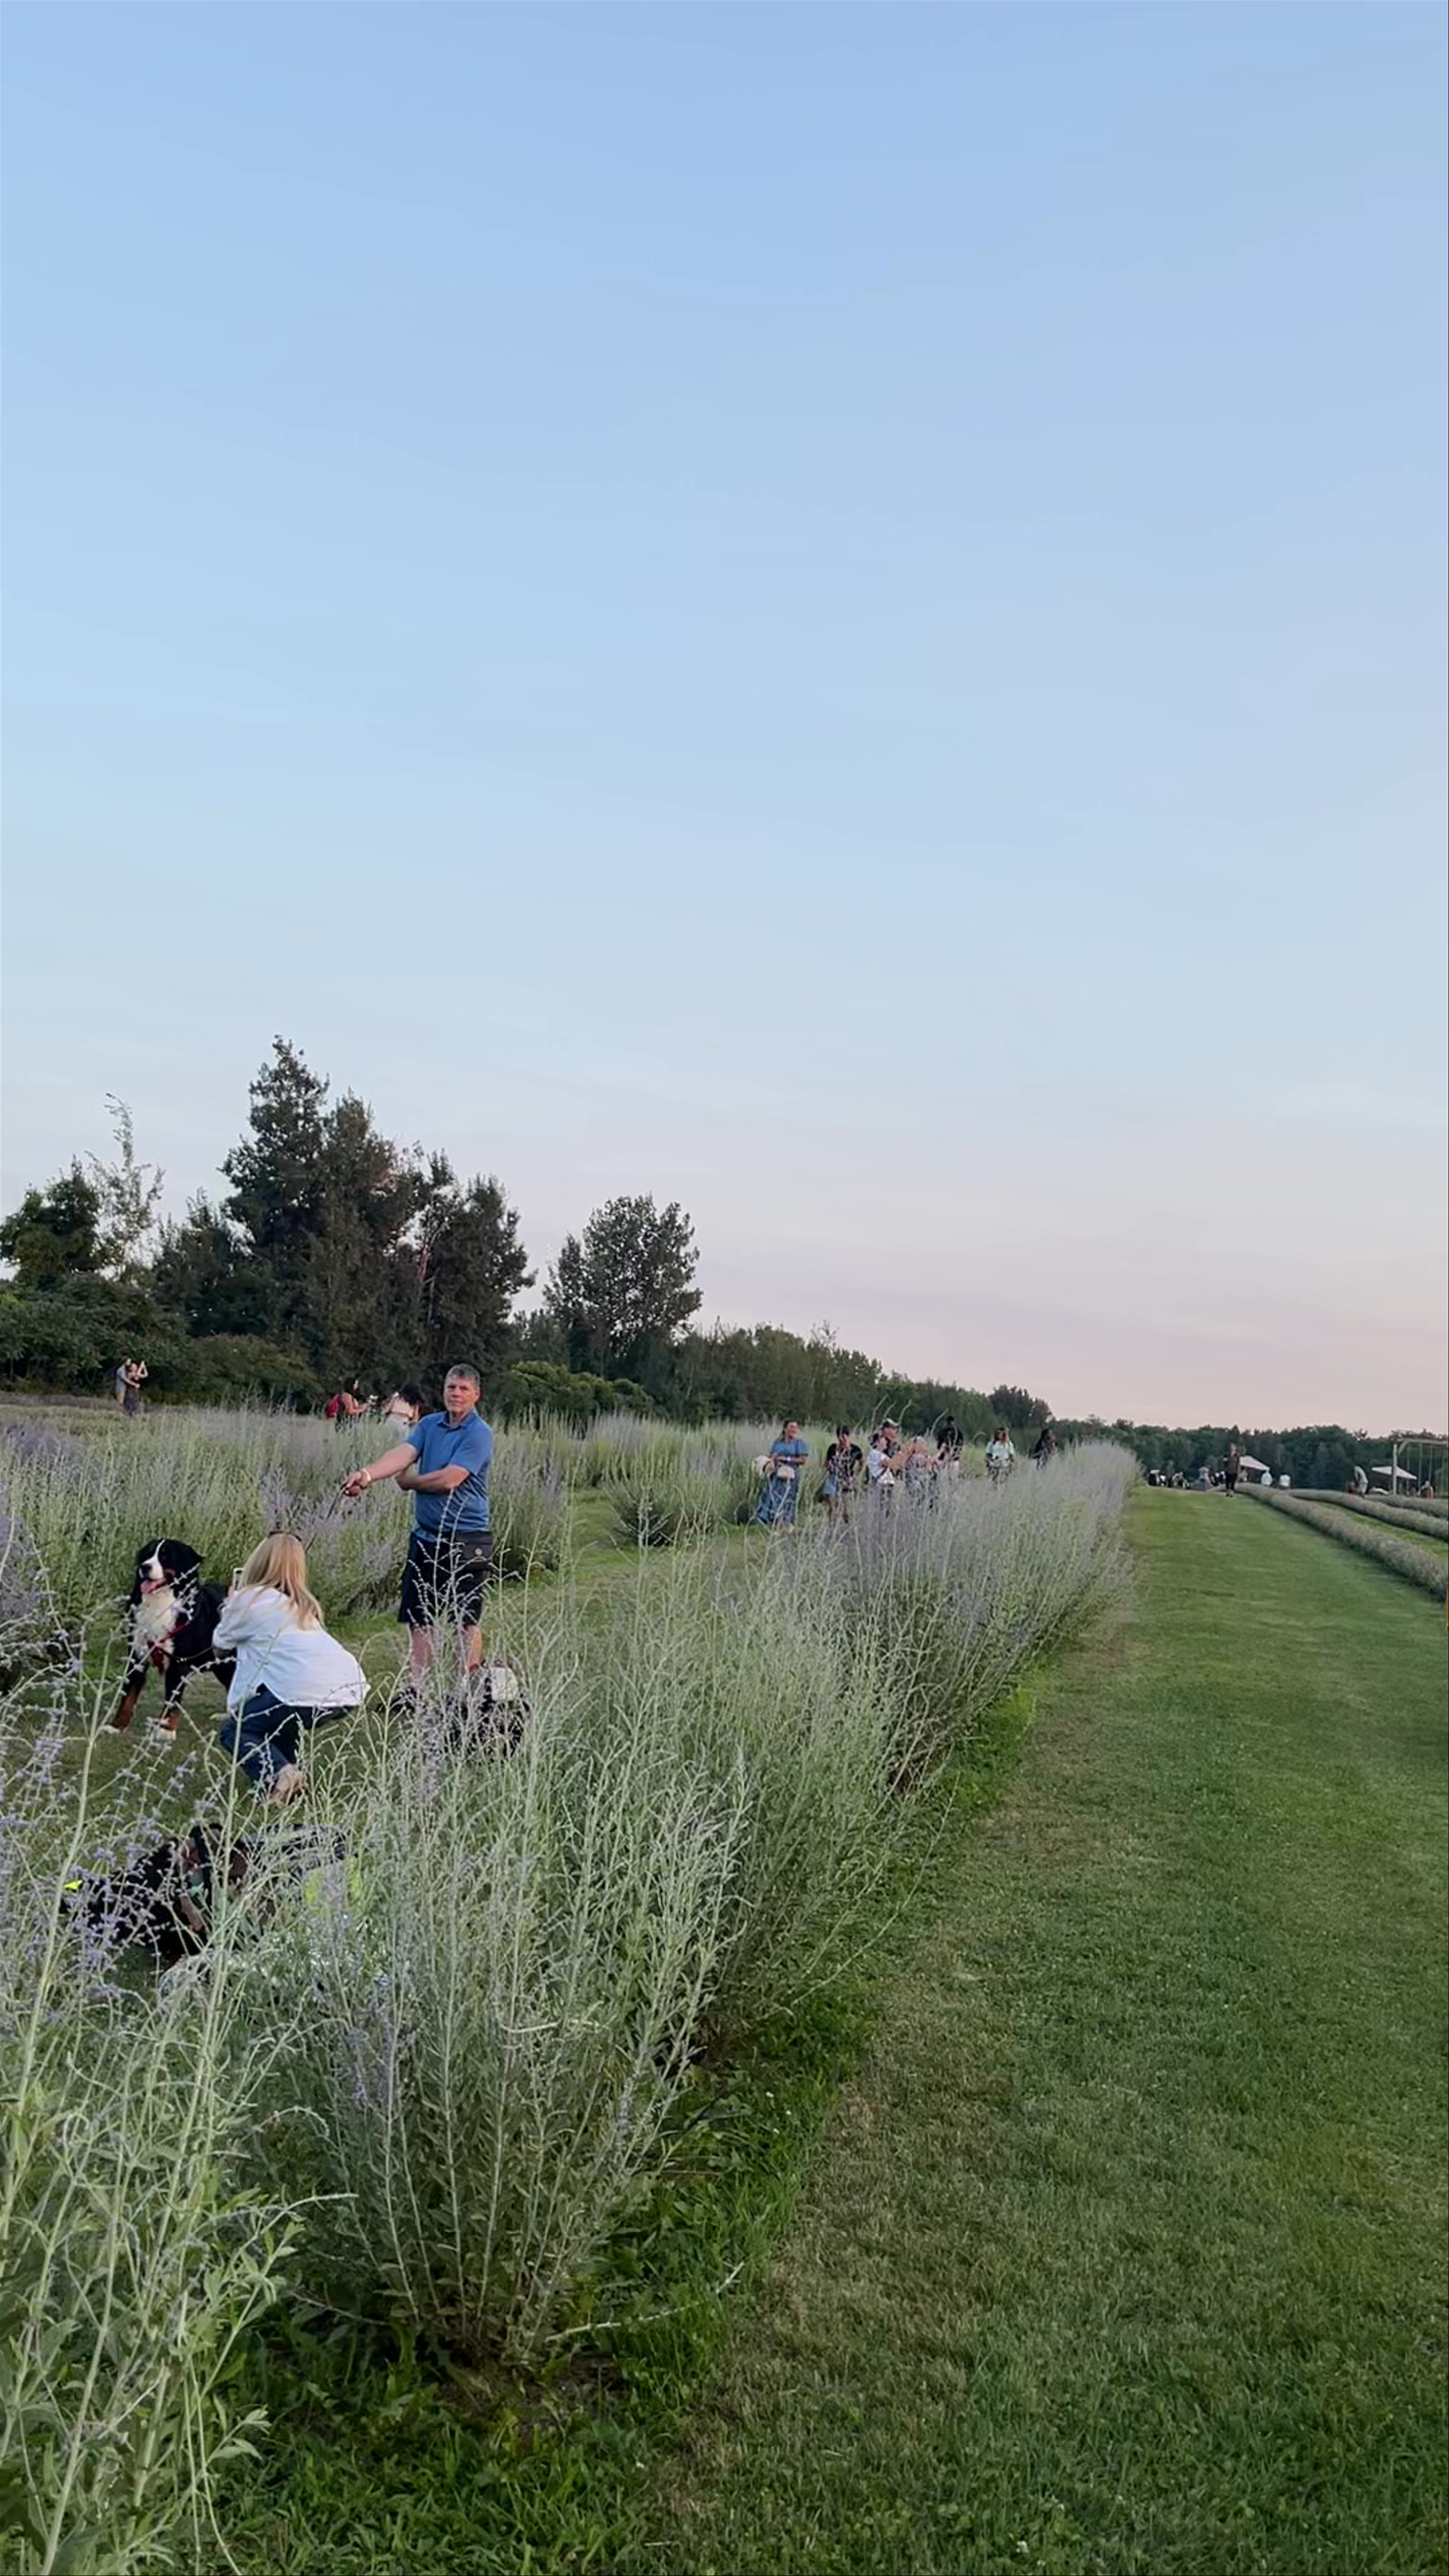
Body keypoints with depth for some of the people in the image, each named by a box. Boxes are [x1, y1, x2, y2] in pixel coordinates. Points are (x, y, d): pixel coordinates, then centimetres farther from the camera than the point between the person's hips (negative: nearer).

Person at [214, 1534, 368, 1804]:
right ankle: (291, 1774, 20)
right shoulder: (303, 1606, 26)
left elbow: (221, 1648, 23)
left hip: (306, 1692, -7)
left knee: (235, 1732, 13)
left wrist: (231, 1602, 41)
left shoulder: (250, 1600, 8)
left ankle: (278, 1776, -12)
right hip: (351, 1690, 7)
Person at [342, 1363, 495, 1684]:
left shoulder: (478, 1434, -12)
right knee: (418, 1618, 10)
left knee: (466, 1620, 0)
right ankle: (417, 1689, 17)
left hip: (467, 1540, -7)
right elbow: (403, 1454, -7)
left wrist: (407, 1481, -3)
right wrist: (368, 1474, -26)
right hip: (426, 1536, 7)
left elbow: (449, 1480, -19)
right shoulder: (429, 1425, 9)